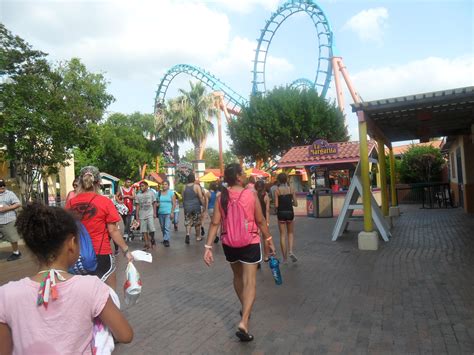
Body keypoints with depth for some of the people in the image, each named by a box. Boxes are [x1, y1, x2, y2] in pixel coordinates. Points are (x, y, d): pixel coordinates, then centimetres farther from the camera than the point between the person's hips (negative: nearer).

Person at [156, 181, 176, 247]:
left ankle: (166, 240, -11)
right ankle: (165, 239, 23)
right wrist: (157, 204, -6)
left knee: (167, 227, -13)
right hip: (160, 213, 4)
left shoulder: (171, 193, 1)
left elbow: (174, 203, -2)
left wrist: (172, 212, -10)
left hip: (168, 213, -4)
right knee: (162, 227, 10)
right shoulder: (159, 193, 9)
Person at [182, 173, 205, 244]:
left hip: (187, 207, 3)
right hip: (196, 206, -3)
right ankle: (198, 237, 22)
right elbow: (201, 197, -12)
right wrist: (204, 205, -6)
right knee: (197, 222, 11)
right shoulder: (197, 186, -7)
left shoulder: (184, 187, 4)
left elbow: (183, 198, 12)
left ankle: (187, 234, -17)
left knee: (188, 222, 7)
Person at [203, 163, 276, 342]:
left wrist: (208, 247, -7)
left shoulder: (221, 197, -6)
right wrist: (269, 240, 6)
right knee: (250, 281, 1)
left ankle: (244, 308, 44)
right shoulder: (250, 194, -11)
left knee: (237, 276, 24)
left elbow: (215, 223, -9)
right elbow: (260, 221, -6)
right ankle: (243, 323, -10)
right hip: (250, 243, -3)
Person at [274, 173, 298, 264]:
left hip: (281, 213, -1)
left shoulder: (277, 190, -6)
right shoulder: (291, 189, 0)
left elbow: (276, 205, -10)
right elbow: (295, 204, 0)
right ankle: (291, 251, -3)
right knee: (290, 233, 18)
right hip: (290, 213, 1)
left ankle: (284, 258, 10)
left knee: (282, 235, 7)